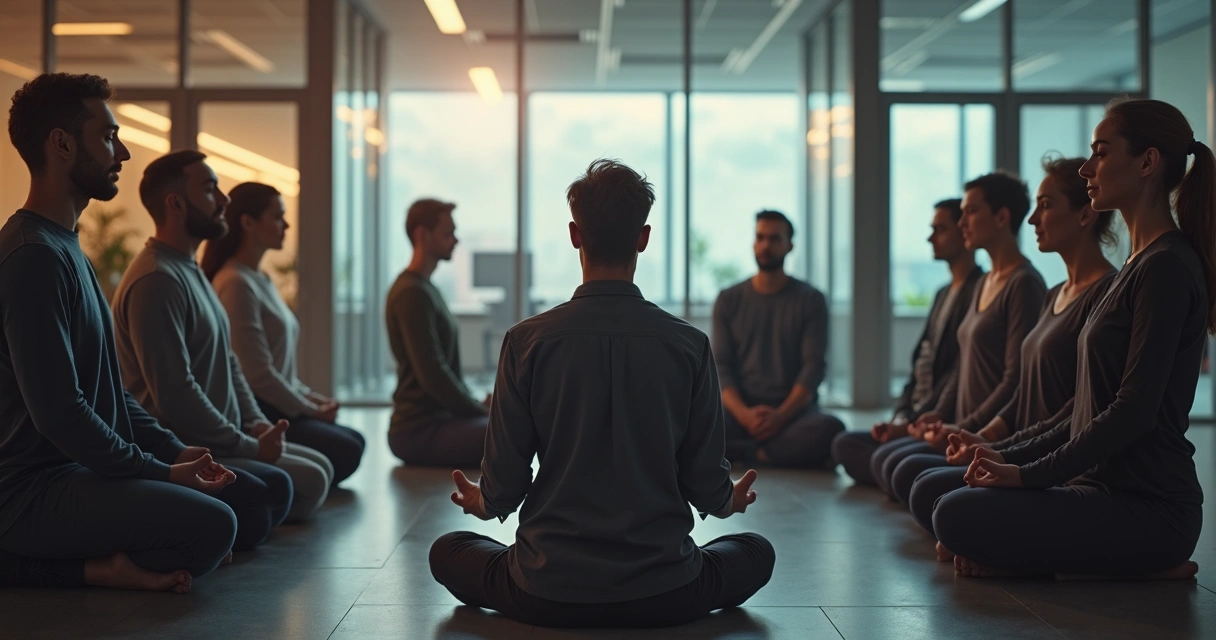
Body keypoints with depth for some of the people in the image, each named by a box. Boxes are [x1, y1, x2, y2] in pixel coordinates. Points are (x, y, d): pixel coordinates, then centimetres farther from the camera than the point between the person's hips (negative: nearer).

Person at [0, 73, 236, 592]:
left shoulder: (67, 250, 17)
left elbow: (105, 389, 20)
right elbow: (59, 412, -21)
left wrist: (174, 451, 8)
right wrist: (161, 472, -12)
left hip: (75, 471, 11)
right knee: (211, 525, -27)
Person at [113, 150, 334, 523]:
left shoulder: (191, 271, 15)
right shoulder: (155, 281, -20)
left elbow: (227, 361, 20)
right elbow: (175, 394, -26)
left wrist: (257, 423, 5)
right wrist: (250, 447, -17)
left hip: (217, 439, 10)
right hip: (184, 451, -10)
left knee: (320, 467, 11)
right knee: (309, 482, -16)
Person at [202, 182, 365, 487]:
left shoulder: (261, 280, 15)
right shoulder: (236, 284, -16)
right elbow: (258, 375, -20)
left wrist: (309, 396, 6)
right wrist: (311, 410, -9)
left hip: (276, 408, 10)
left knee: (354, 440, 5)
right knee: (345, 450, -15)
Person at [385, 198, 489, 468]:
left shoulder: (427, 289, 19)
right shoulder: (413, 293, -12)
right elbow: (432, 375, -18)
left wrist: (476, 404, 11)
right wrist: (479, 409, -9)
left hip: (439, 418, 10)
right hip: (419, 432, -10)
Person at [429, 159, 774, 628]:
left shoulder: (527, 340, -10)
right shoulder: (688, 345, -8)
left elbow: (503, 489, -5)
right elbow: (709, 488, -1)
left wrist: (482, 503, 21)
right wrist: (730, 501, 24)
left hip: (546, 598, 0)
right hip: (664, 597, 0)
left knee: (448, 552, 28)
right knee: (755, 553, 29)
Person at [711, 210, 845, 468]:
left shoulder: (811, 300, 5)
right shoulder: (728, 300, 9)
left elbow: (814, 366, -4)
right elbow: (721, 367, 2)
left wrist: (781, 415, -20)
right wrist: (744, 414, -18)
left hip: (794, 410, -1)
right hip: (741, 412, 1)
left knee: (830, 428, -36)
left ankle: (745, 454, -21)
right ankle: (789, 454, -23)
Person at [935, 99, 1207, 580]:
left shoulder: (1167, 268, -14)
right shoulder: (1143, 263, 17)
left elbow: (1135, 411, -21)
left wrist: (1029, 473, -16)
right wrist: (1013, 457, 11)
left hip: (1147, 508, -10)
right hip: (1108, 491, 10)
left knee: (959, 517, -22)